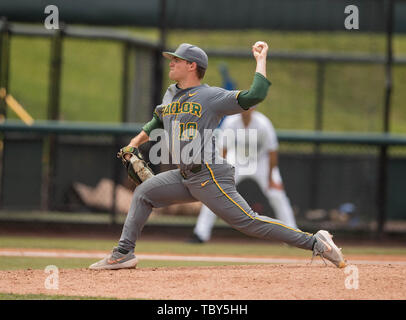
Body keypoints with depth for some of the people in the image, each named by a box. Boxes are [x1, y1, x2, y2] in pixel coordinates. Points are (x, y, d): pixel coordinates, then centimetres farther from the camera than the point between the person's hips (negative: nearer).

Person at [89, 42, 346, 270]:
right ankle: (124, 253, 17)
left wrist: (261, 61, -16)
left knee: (247, 221, -14)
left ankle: (315, 243, -14)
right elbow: (158, 121, 35)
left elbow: (255, 96, -20)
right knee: (143, 193, 11)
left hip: (210, 176, -8)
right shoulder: (171, 95, 15)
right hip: (184, 177, 8)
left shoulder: (212, 97, -10)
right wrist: (135, 143, 28)